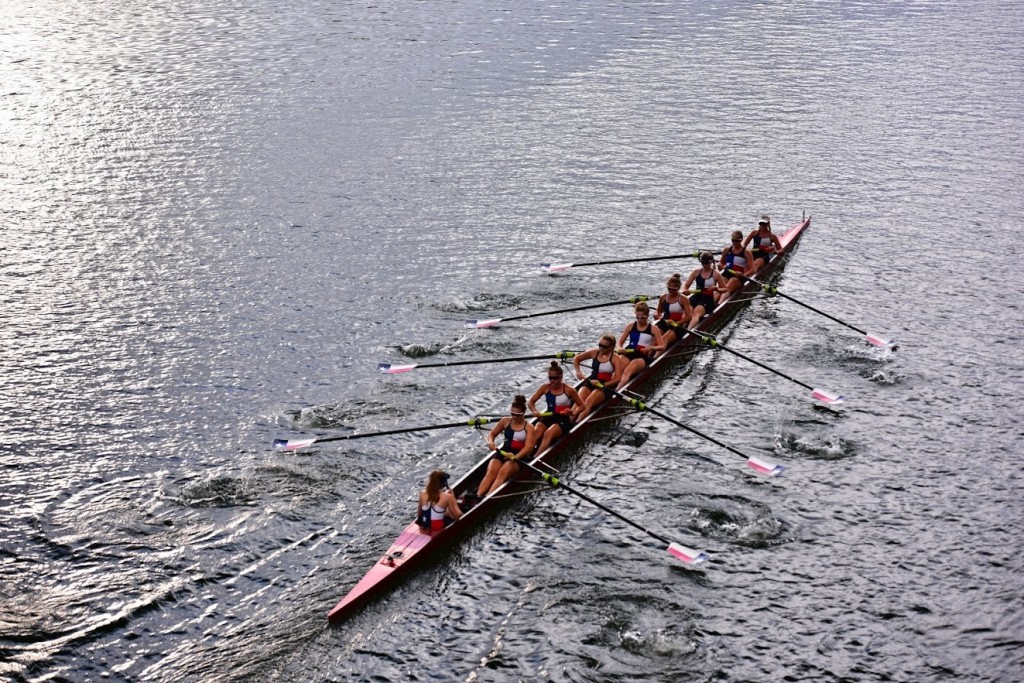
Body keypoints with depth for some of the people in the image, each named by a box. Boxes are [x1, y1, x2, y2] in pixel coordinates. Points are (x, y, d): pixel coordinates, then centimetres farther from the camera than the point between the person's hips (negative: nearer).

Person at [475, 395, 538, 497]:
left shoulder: (529, 427, -1)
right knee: (491, 472, -26)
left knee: (503, 473, -32)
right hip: (503, 453, 4)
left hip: (519, 457, -4)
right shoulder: (505, 421, 10)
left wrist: (515, 457, -31)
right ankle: (477, 496, -44)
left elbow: (528, 446, -13)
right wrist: (490, 442, -11)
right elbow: (491, 433, 15)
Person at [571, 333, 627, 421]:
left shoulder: (615, 358, -4)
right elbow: (576, 359, 19)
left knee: (588, 403, -32)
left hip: (605, 386, -4)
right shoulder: (594, 353, 7)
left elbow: (618, 378, -14)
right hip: (590, 382, 4)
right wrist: (578, 372, 2)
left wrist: (603, 384, -23)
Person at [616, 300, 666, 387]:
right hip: (628, 354, 4)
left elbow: (662, 347, 1)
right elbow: (620, 341, 15)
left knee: (627, 371, -35)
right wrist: (620, 348, -9)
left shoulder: (653, 329, 4)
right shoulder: (631, 326, 12)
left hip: (643, 357, -4)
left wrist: (651, 348, -20)